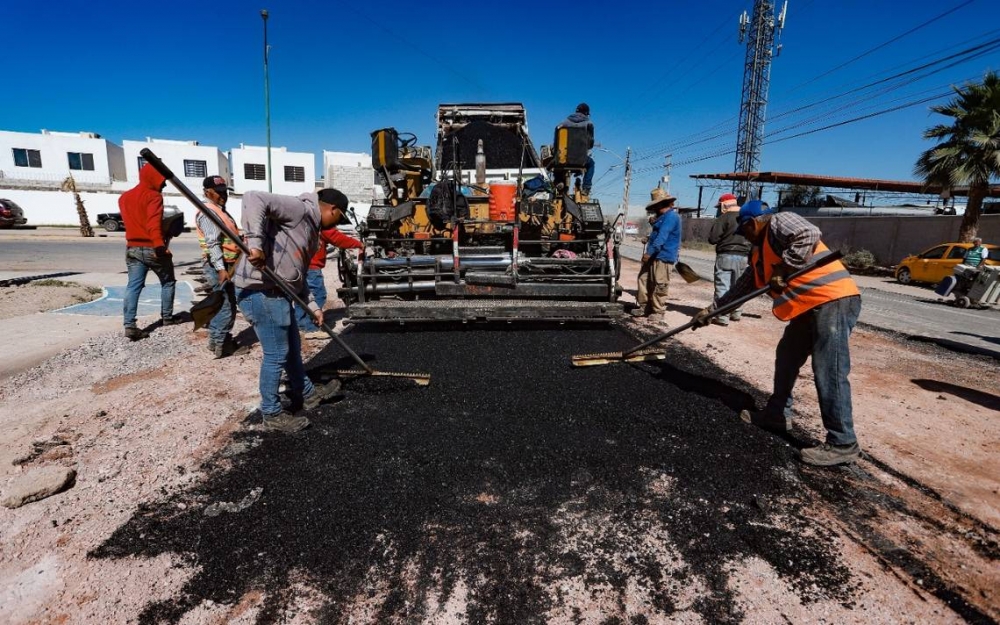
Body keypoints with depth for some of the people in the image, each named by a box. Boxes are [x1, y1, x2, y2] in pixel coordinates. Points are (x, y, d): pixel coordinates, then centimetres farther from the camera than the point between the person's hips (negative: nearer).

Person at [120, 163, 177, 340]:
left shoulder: (124, 197, 16)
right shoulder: (154, 196, -10)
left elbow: (130, 221, 22)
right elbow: (153, 222, -24)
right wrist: (159, 244, -33)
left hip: (133, 248, 6)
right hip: (153, 249, -6)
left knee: (133, 286, 1)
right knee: (168, 282, 12)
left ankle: (129, 325, -7)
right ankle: (167, 317, 19)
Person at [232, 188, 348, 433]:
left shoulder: (312, 230, 20)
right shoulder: (299, 209, -10)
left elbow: (298, 274, 22)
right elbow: (254, 199, -24)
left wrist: (313, 306, 18)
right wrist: (255, 243, -31)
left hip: (276, 292, 10)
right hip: (259, 290, -10)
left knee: (292, 349, 23)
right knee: (277, 353, -1)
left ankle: (306, 393, 42)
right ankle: (271, 414, 15)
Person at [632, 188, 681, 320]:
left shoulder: (671, 216, -13)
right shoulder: (663, 217, 21)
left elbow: (662, 237, -22)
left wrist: (649, 252, -25)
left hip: (664, 257, -11)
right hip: (653, 256, 11)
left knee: (659, 285, -5)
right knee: (644, 279, 10)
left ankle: (658, 311, 3)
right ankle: (644, 307, 18)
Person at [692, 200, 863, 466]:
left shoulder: (779, 222, -6)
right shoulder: (758, 252, 20)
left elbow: (809, 235, -26)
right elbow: (743, 286, 25)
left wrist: (782, 270, -21)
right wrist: (711, 309, 26)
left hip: (833, 300, -10)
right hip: (809, 306, 11)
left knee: (829, 372, -11)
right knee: (786, 358, 16)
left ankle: (843, 443, -3)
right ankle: (777, 415, 29)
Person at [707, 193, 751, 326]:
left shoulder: (724, 217, -12)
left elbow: (712, 238, -13)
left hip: (726, 256, -7)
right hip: (743, 256, 7)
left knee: (722, 287, -4)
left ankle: (723, 316, -7)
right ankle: (736, 312, 28)